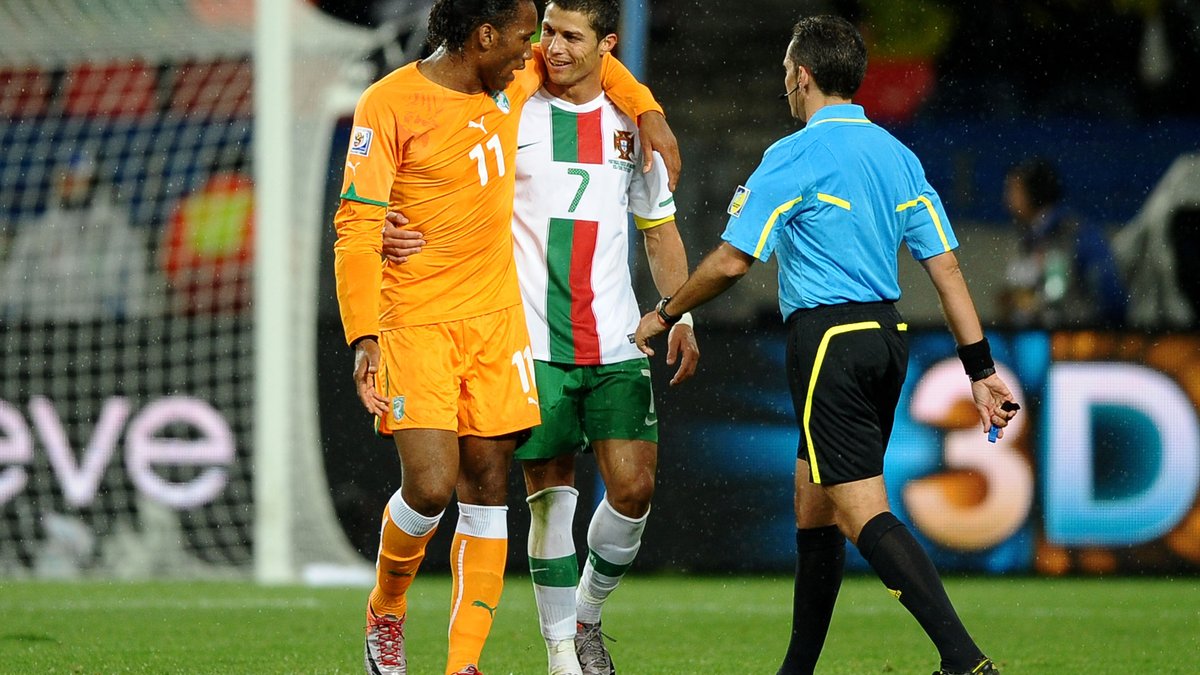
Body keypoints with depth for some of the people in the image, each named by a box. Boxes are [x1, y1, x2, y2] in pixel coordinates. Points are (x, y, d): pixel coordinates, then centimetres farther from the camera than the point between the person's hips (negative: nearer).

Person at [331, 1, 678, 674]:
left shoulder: (514, 83, 6)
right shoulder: (390, 105, -12)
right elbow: (357, 227, -13)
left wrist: (648, 113, 13)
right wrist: (363, 337, -20)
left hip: (496, 320, 6)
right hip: (415, 325, -6)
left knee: (487, 490, 3)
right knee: (431, 487, -16)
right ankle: (386, 611, 12)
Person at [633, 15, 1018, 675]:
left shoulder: (794, 157, -9)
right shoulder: (897, 155, 12)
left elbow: (731, 260, -10)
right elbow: (946, 265, 8)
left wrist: (663, 315, 6)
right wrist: (981, 369, 8)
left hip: (826, 337, -8)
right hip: (887, 336, 8)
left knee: (863, 512, -13)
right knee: (812, 503, 18)